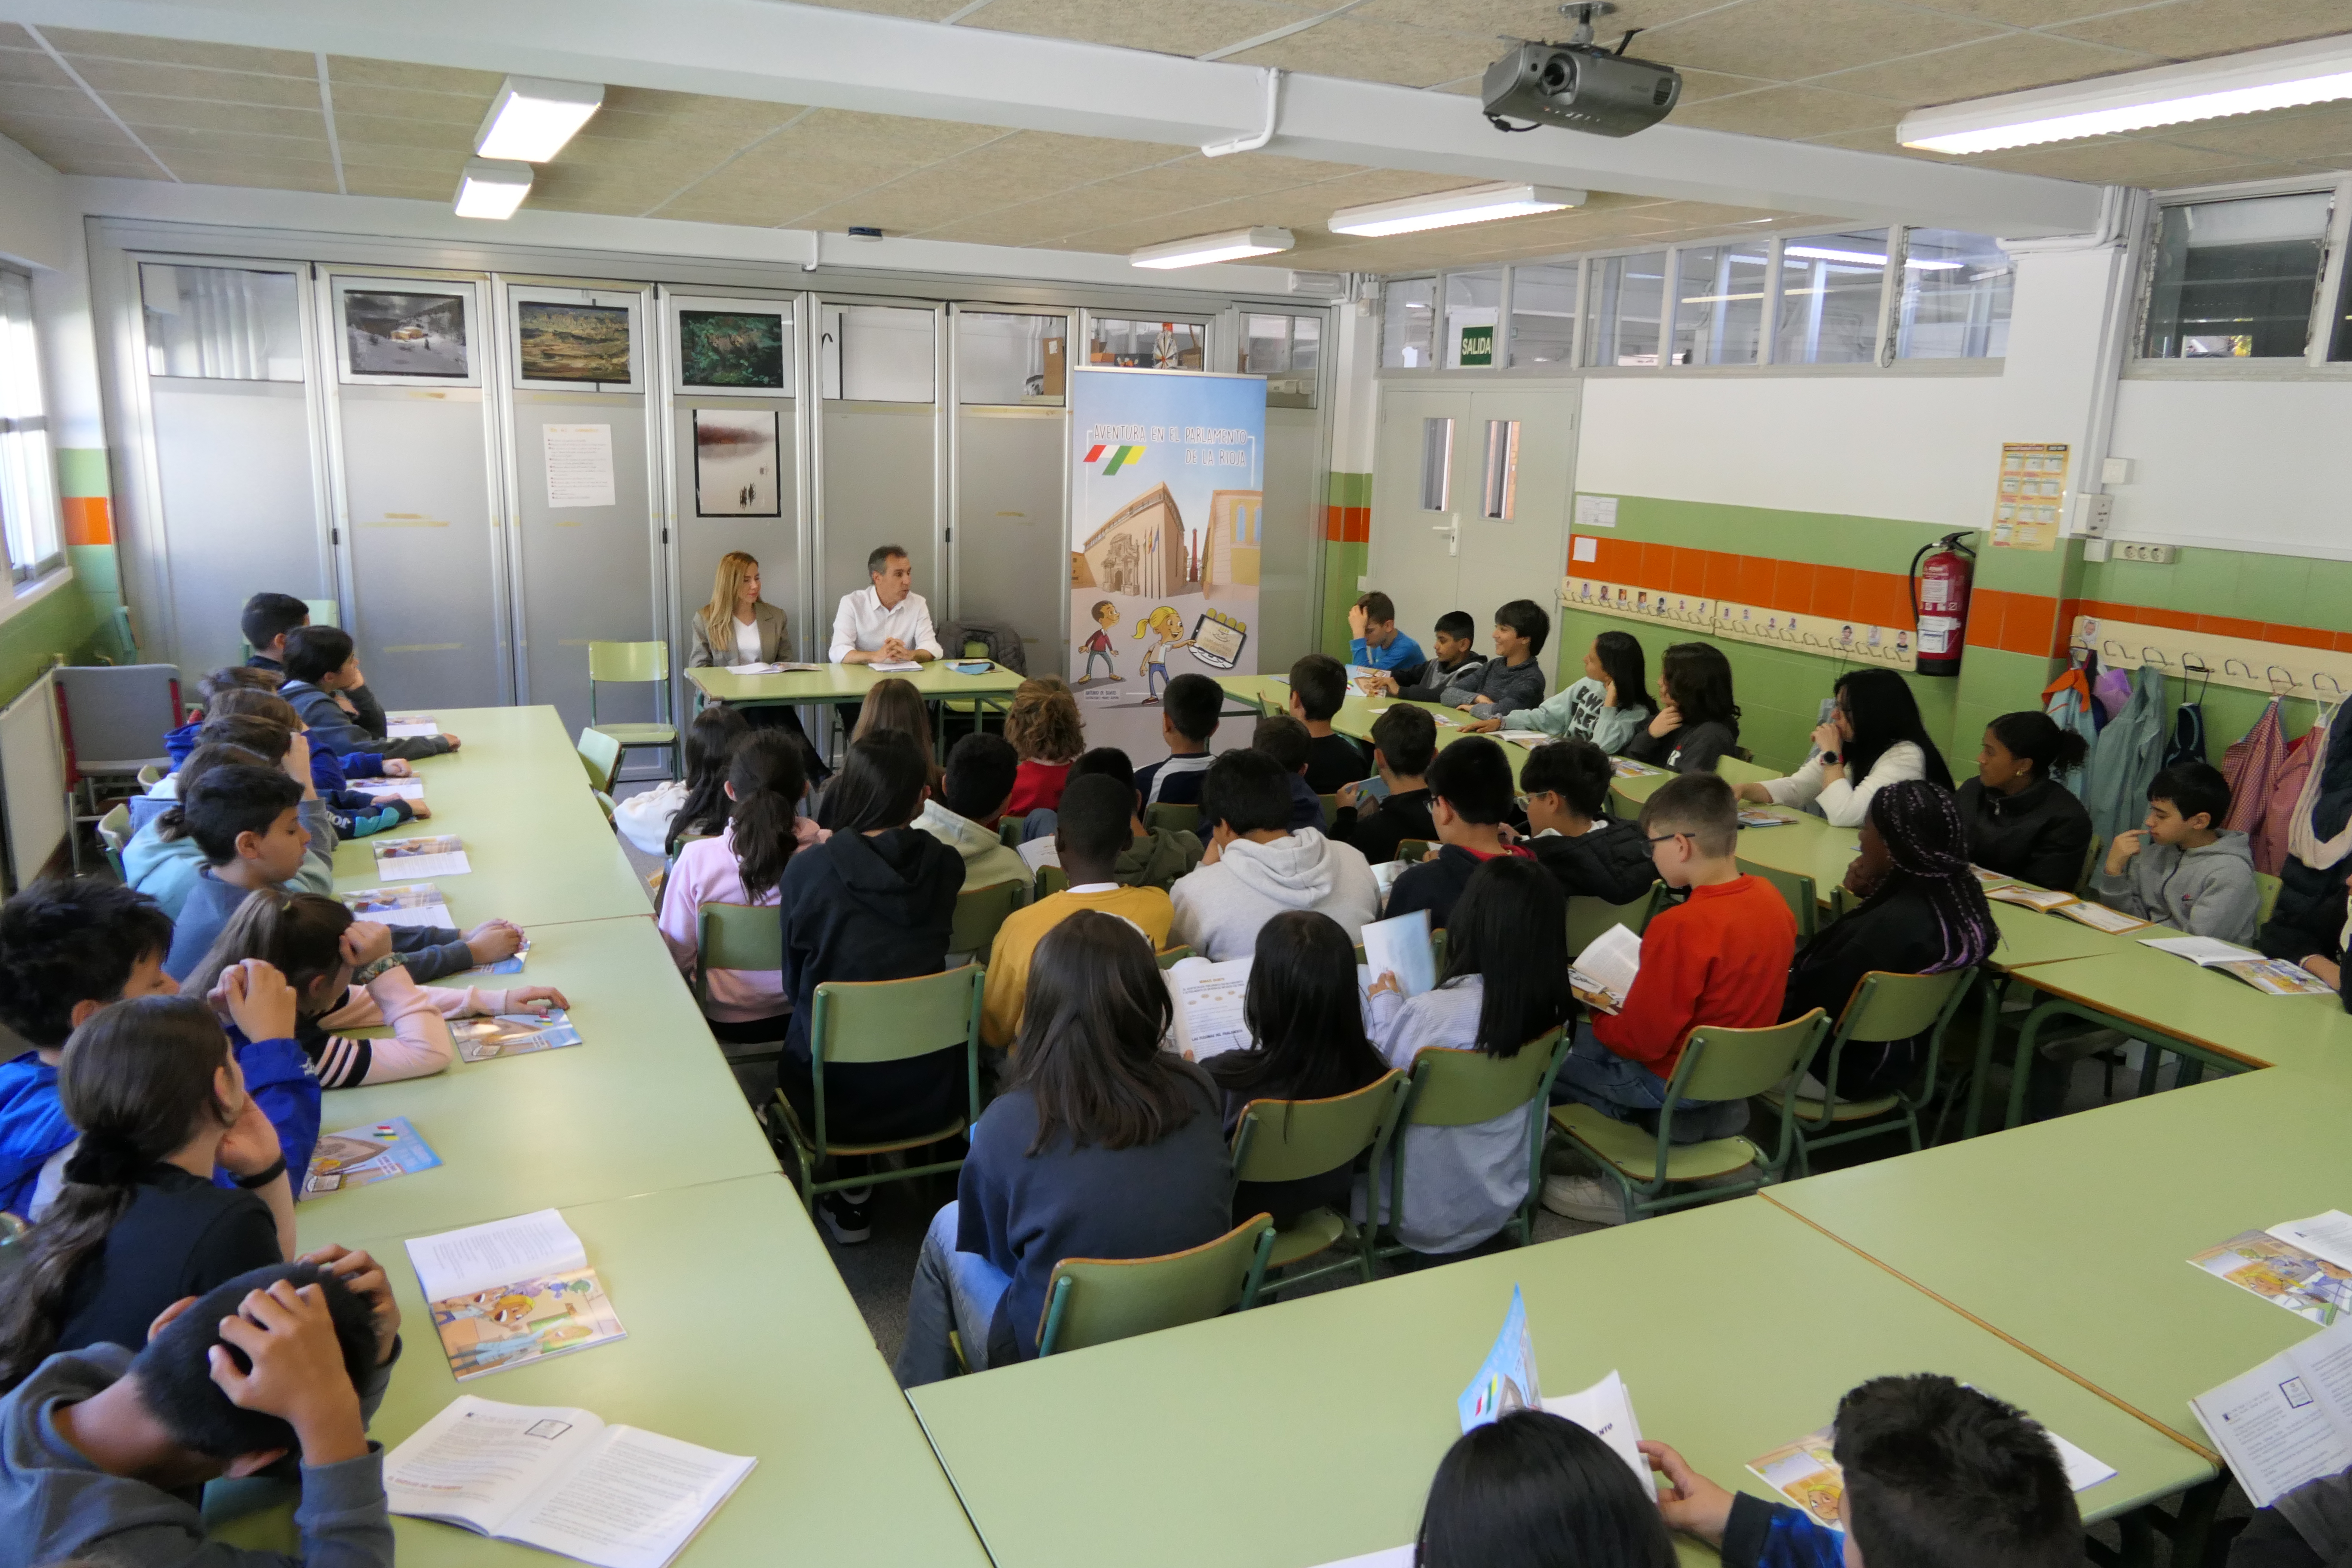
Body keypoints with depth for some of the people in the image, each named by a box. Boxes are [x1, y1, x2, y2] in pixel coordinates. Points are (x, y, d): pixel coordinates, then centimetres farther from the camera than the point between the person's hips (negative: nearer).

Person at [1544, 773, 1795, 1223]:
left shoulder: (1680, 928, -30)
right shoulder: (1769, 897, -5)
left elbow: (1642, 1039, -24)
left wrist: (1598, 1020, -4)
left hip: (1676, 1083, -8)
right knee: (1596, 1036, 23)